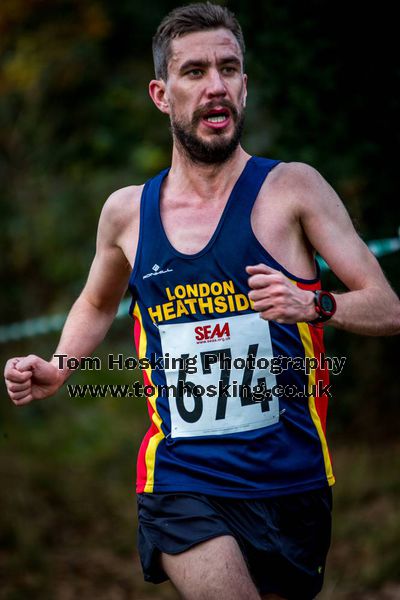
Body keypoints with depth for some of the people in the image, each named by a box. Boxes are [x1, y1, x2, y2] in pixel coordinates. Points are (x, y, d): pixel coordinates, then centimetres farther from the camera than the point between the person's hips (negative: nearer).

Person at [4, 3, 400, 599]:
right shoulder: (127, 213, 6)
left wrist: (313, 305, -23)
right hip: (179, 482, 0)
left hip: (289, 480, 0)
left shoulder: (292, 188, -3)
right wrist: (57, 370, 9)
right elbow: (98, 304, 27)